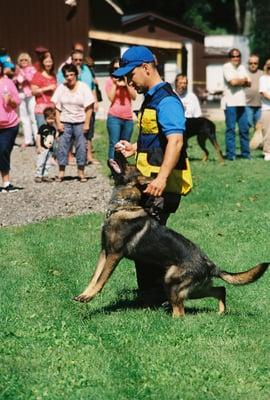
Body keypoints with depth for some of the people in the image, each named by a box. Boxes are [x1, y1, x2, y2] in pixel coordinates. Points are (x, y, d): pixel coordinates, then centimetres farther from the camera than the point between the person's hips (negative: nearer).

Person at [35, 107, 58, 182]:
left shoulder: (53, 129, 10)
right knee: (40, 163, -7)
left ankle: (45, 176, 16)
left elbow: (55, 137, 19)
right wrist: (39, 146, -14)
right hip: (43, 148, -6)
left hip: (50, 149, 6)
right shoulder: (42, 127, -8)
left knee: (48, 164, 9)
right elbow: (38, 136, -9)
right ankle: (38, 175, -2)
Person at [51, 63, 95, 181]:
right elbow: (56, 107, 4)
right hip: (65, 123, 2)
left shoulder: (83, 87, -2)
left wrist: (87, 123, -9)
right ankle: (61, 172, 5)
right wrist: (58, 122, -4)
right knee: (62, 146, -1)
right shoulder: (61, 88, 4)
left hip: (80, 123, -2)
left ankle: (81, 172, 8)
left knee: (81, 147, -1)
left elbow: (89, 107, -3)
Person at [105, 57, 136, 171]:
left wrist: (126, 84, -7)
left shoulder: (128, 80, 12)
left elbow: (134, 96, 3)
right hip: (114, 117, -4)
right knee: (114, 143, -16)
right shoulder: (109, 81, 3)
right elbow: (111, 98, -7)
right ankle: (112, 162, -20)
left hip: (128, 118, 4)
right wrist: (115, 84, -10)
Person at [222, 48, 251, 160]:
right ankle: (231, 154, -1)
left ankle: (245, 153, 15)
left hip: (241, 102, 6)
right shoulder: (227, 67, -4)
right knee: (231, 129, -5)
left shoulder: (242, 68, 17)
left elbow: (248, 83, 9)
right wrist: (243, 80, 1)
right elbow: (233, 81, -16)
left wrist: (238, 81, -8)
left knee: (244, 128, 7)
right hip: (230, 102, -6)